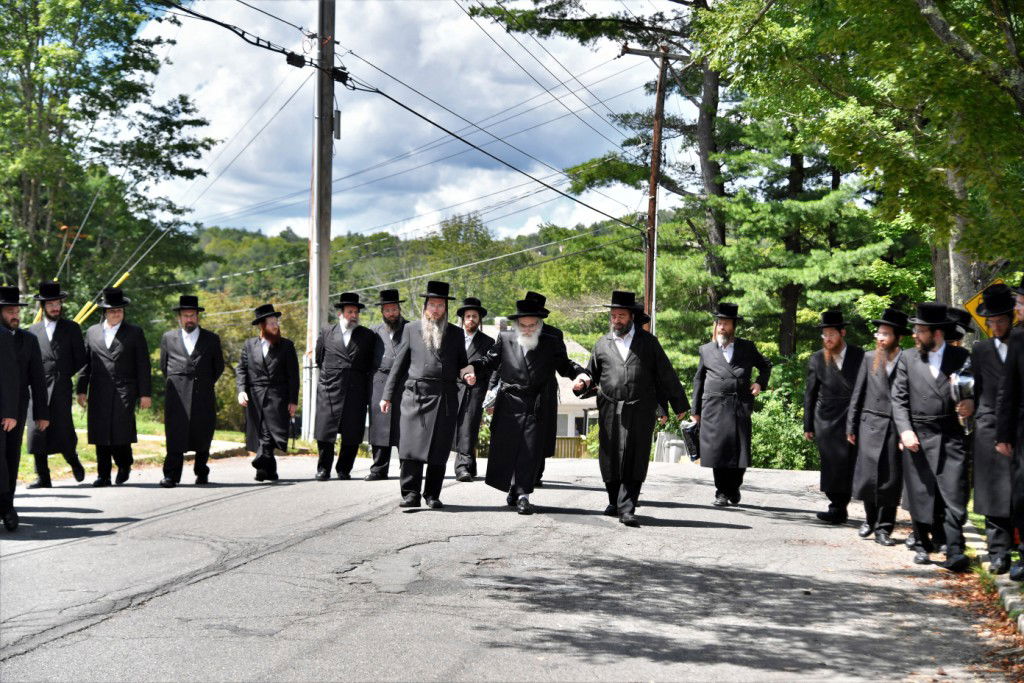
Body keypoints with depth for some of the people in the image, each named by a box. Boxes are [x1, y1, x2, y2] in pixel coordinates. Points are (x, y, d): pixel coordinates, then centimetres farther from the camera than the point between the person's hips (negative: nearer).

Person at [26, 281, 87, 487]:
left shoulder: (72, 328, 9)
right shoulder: (33, 330, 13)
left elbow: (81, 359, 8)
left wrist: (65, 375, 4)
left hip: (61, 389, -2)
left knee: (62, 432, -9)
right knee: (37, 433, -4)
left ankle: (73, 461, 21)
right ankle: (42, 477, 4)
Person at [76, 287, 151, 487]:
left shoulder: (135, 332, 7)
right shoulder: (92, 332, 15)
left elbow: (143, 365, 4)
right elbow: (85, 363, 15)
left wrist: (145, 393, -1)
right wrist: (82, 390, 7)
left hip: (125, 390, -3)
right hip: (99, 392, 3)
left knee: (121, 430, -12)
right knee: (101, 434, 1)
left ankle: (124, 465, 13)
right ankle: (103, 475, 8)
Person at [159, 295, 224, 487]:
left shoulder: (211, 339, 11)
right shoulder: (168, 338, 13)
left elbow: (219, 367, 17)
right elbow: (163, 365, 21)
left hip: (204, 397, 1)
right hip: (177, 397, -1)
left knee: (202, 435, 3)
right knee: (175, 435, -10)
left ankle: (201, 473, 17)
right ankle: (171, 476, -13)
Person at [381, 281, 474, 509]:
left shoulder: (455, 333, 14)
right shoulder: (411, 329, 12)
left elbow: (461, 364, 21)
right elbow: (399, 363, 11)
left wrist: (467, 375, -3)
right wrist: (387, 395, 7)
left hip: (445, 398, 1)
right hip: (415, 396, -1)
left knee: (439, 451, 2)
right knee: (410, 447, -7)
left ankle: (432, 494, 10)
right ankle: (411, 493, -1)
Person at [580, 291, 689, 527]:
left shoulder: (648, 342, 9)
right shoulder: (602, 344, 13)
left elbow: (666, 374, 12)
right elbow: (591, 374, 22)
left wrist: (679, 405, 13)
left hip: (640, 411, -2)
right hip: (610, 411, 2)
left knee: (634, 461, -9)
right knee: (610, 460, 7)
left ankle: (627, 509, -11)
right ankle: (614, 501, 27)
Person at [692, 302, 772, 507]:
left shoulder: (747, 348, 12)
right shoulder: (706, 350, 13)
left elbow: (766, 366, 25)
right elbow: (698, 380, 17)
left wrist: (760, 383, 6)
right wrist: (696, 410, 14)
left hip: (741, 406, 0)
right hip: (714, 406, 0)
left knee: (740, 449, -3)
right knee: (718, 448, -3)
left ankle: (734, 488, 16)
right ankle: (722, 492, 5)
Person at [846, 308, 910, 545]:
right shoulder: (869, 358, 8)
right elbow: (858, 393, 11)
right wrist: (851, 426, 8)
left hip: (897, 428, -2)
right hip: (871, 425, 2)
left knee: (891, 480, 1)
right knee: (867, 476, -1)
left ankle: (883, 528, 11)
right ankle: (870, 519, 22)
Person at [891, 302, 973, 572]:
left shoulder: (961, 356, 5)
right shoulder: (908, 359, 7)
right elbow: (899, 399, 5)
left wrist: (971, 404, -12)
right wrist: (905, 431, -7)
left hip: (951, 437, -1)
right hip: (918, 438, 1)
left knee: (955, 496, -7)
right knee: (920, 495, 6)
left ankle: (954, 552, -6)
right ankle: (922, 546, 20)